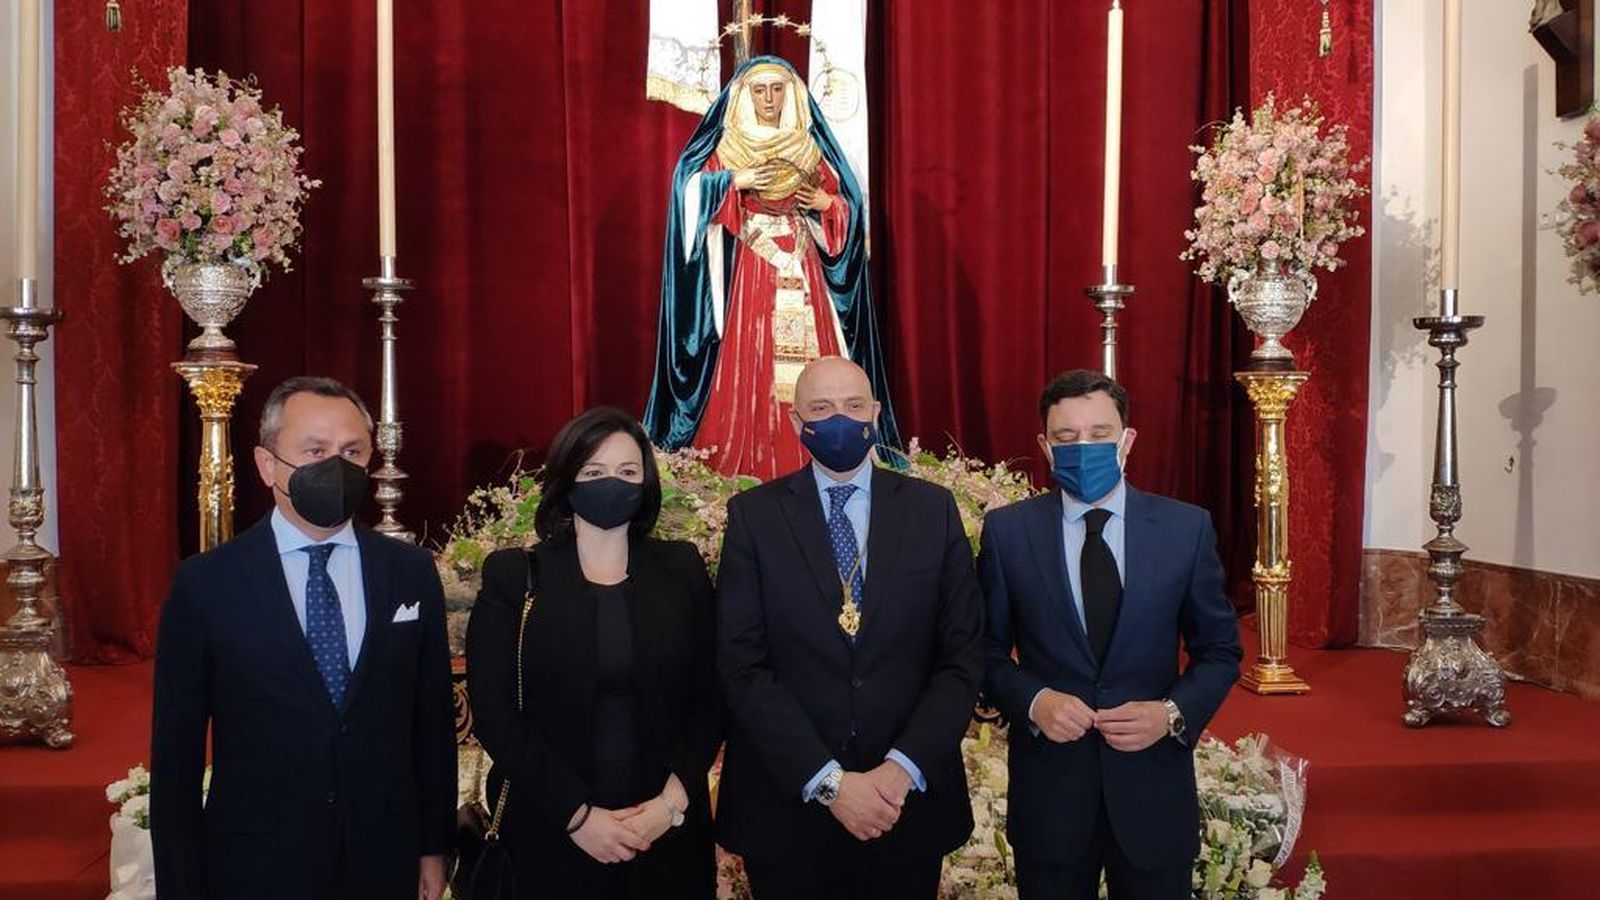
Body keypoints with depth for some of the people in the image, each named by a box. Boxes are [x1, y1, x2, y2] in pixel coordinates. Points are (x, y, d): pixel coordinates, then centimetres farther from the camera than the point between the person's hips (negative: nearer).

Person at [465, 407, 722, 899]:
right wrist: (577, 814, -14)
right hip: (550, 834, -1)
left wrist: (674, 799, -11)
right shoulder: (513, 577, -2)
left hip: (667, 831, 2)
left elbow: (709, 699, 3)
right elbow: (494, 714, -7)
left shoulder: (682, 570, 4)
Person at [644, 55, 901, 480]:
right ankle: (745, 459, -4)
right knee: (748, 359, -7)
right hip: (748, 269, -2)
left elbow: (847, 202, 13)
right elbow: (691, 188, -6)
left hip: (802, 269, 2)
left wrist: (827, 203, -6)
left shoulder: (809, 146, 11)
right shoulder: (726, 146, 6)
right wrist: (735, 181, -16)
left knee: (810, 358, -3)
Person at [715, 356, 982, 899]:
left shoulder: (932, 510, 2)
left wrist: (904, 768, -13)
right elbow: (743, 666, -8)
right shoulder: (754, 516, -2)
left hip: (908, 799, 1)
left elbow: (964, 656, -1)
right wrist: (828, 781, -15)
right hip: (787, 803, -1)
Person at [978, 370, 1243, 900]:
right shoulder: (1007, 531, -2)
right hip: (1048, 791, 0)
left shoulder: (1187, 528, -2)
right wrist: (1033, 701, -15)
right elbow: (986, 651, 4)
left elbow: (1220, 650, 4)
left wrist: (1173, 713, -12)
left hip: (1153, 794, 1)